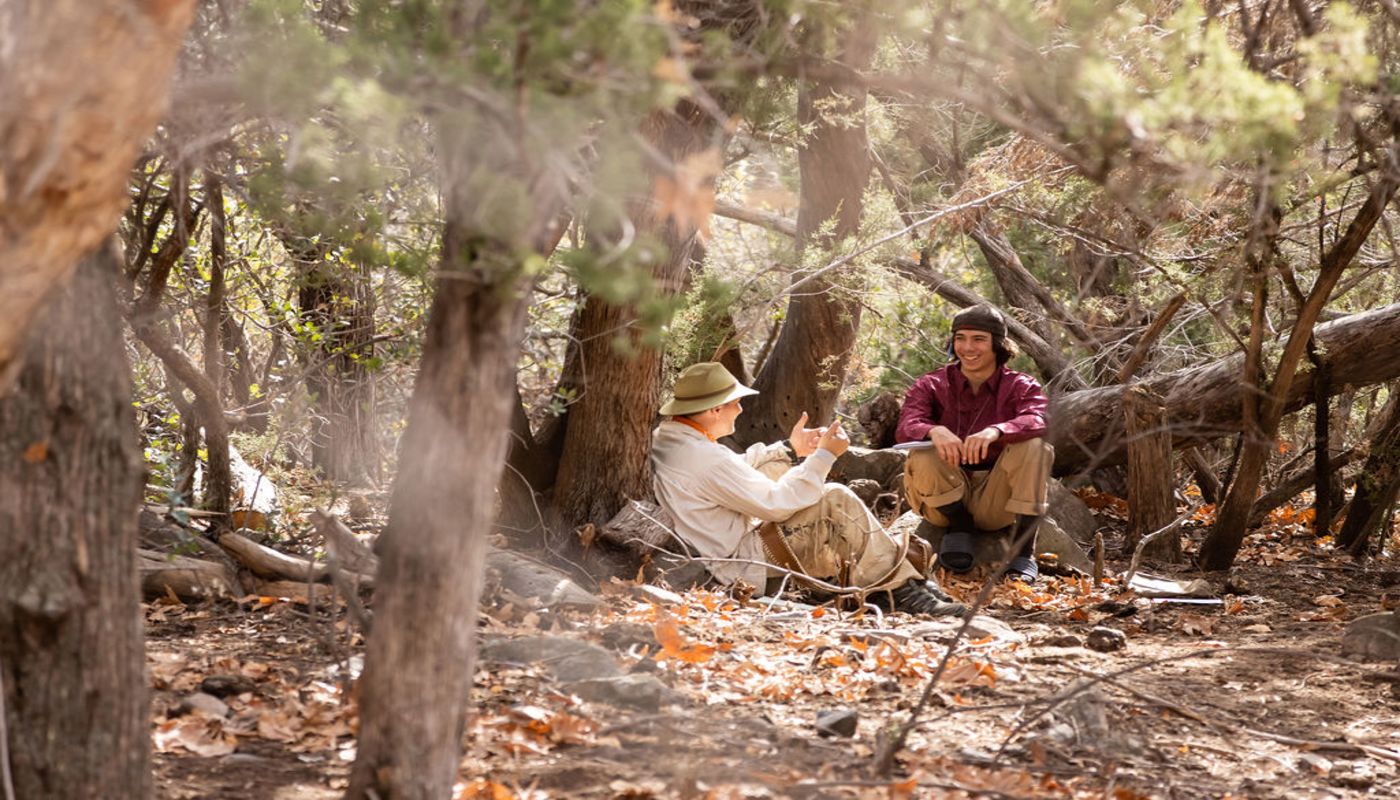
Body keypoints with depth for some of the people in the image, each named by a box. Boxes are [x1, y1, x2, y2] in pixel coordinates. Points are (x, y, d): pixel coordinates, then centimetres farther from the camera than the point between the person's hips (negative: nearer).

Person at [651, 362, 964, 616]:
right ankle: (901, 588, -1)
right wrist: (824, 456, -13)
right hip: (742, 569, -10)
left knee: (775, 468, 18)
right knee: (836, 502, -11)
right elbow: (776, 504, -21)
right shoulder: (704, 457, -27)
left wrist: (789, 448, 18)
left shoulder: (663, 437, 3)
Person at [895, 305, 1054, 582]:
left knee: (1033, 445, -26)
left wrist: (995, 431, -46)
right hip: (946, 498, 0)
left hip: (997, 501, 0)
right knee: (922, 457, -30)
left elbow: (1036, 421, -25)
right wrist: (934, 431, -43)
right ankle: (960, 526, -3)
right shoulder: (931, 386, 0)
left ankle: (1024, 553, -23)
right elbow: (904, 429, -19)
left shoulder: (1020, 387, -1)